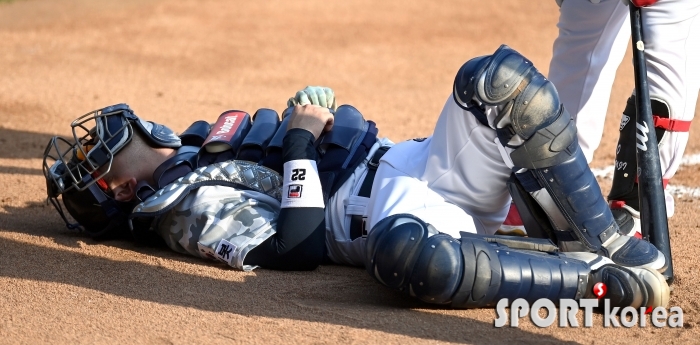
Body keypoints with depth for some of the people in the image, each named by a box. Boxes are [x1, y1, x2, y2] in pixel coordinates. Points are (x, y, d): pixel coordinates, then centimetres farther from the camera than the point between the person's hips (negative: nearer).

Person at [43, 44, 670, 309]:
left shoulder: (194, 147, 24)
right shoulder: (188, 209, -3)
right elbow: (297, 248, -16)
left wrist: (308, 110, 9)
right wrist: (301, 144, -13)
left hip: (417, 162, 9)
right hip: (385, 207, -9)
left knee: (501, 80, -16)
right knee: (405, 251, -46)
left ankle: (610, 245, -14)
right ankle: (604, 279, -30)